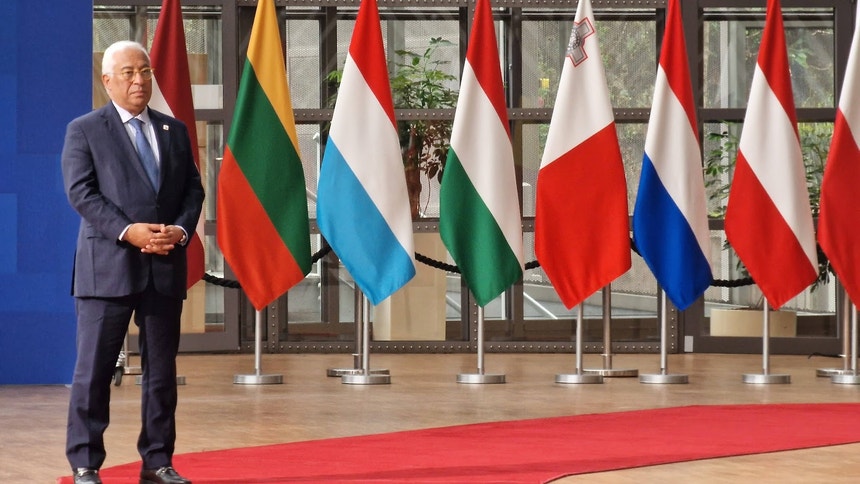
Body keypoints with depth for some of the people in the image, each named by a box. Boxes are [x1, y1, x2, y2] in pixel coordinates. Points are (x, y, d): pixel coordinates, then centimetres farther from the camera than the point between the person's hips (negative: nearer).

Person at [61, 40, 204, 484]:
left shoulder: (174, 130, 15)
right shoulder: (84, 130, 2)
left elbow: (193, 189, 12)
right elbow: (81, 192, -8)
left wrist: (181, 229, -8)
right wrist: (128, 230, -18)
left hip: (166, 266, 4)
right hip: (108, 265, -4)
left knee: (161, 369, 8)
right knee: (94, 368, -3)